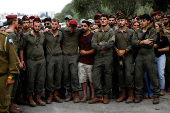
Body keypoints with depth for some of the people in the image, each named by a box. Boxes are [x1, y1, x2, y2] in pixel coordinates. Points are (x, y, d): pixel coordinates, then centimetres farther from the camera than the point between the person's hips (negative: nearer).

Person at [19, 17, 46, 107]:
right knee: (31, 80, 1)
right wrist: (22, 60, -5)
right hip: (31, 61, -4)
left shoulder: (42, 36, 9)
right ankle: (30, 98, 14)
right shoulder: (26, 35, -4)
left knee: (41, 80, 5)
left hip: (41, 60, 4)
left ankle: (38, 98, 16)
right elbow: (21, 48, -1)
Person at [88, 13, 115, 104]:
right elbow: (93, 44, 0)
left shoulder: (111, 32, 3)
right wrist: (103, 47, -10)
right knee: (95, 76, -4)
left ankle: (106, 96, 13)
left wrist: (100, 43, -4)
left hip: (108, 57, -3)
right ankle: (98, 96, 4)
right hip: (98, 57, 3)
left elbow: (111, 44, -12)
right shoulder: (96, 32, 13)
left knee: (107, 77, 2)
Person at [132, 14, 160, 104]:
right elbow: (133, 42, -3)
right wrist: (143, 42, -14)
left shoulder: (153, 31, 1)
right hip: (139, 56, 4)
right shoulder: (137, 31, 14)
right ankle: (138, 95, 15)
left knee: (153, 76, 0)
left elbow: (150, 44, -12)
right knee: (138, 76, 5)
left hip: (149, 56, -3)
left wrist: (139, 43, -8)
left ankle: (156, 95, 11)